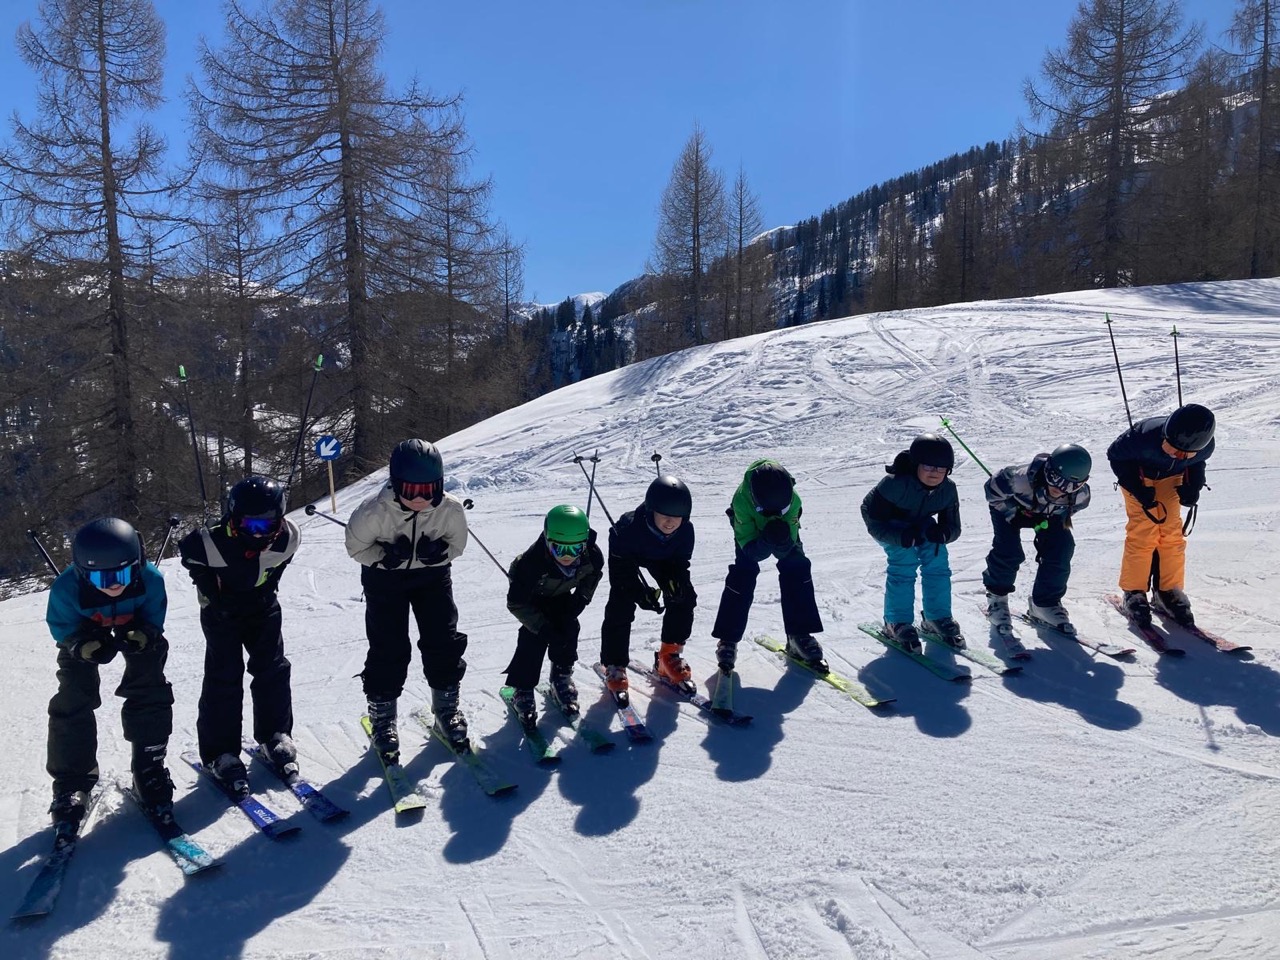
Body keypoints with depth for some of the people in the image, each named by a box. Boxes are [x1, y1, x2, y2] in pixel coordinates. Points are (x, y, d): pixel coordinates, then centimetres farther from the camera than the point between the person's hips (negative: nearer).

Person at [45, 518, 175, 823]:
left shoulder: (150, 579, -36)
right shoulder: (66, 589, -37)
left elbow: (153, 619, -19)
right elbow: (63, 629, -21)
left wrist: (143, 636, -40)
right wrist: (85, 647, -41)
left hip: (135, 628, 1)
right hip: (84, 633, 0)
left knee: (150, 694, -5)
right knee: (73, 701, -6)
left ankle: (149, 770, 10)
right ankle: (71, 781, 10)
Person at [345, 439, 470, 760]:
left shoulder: (451, 509, -24)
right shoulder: (374, 512, -29)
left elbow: (457, 544, -8)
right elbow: (356, 546, -13)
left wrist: (439, 552, -30)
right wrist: (385, 555, -32)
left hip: (433, 575, 2)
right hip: (384, 579, -2)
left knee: (443, 640, 1)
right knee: (388, 648, -2)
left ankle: (446, 705, 22)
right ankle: (382, 715, 17)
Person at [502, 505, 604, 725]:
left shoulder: (592, 556, -32)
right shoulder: (532, 562, -45)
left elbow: (593, 574, -5)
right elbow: (515, 603, -34)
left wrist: (581, 598, -17)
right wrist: (543, 628, -37)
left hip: (559, 594, 4)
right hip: (530, 594, -4)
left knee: (568, 628, -9)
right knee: (533, 636, -17)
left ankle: (561, 677, 16)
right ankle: (522, 690, -2)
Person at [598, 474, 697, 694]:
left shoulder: (686, 530, -30)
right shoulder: (630, 528, -42)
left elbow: (680, 561, -13)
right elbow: (621, 570, -30)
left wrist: (676, 579, -33)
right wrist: (640, 593, -39)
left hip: (662, 557, 4)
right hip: (626, 556, -4)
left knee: (684, 597, -8)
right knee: (621, 606, -17)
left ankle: (670, 654, 10)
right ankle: (614, 666, -2)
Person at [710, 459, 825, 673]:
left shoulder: (792, 499, -36)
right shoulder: (742, 500, -41)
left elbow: (786, 551, -31)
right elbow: (751, 550, -35)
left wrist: (783, 541, -54)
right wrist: (767, 541, -55)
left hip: (784, 533, 2)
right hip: (751, 532, -2)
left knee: (797, 570, -14)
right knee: (742, 577, -17)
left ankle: (799, 636, -3)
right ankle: (728, 639, -5)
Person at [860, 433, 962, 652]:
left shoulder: (948, 489, -20)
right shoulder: (895, 484, -37)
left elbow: (953, 527, -11)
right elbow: (873, 520, -32)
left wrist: (942, 533, -36)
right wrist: (901, 536, -45)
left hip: (921, 523, 5)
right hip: (891, 524, -5)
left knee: (937, 559, -13)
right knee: (904, 561, -24)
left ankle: (938, 618, 6)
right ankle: (897, 623, -12)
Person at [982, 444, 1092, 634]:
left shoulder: (1080, 495, -29)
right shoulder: (1021, 479, -44)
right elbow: (992, 489, -25)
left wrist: (1047, 521, -9)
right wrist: (1014, 515, -23)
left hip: (1046, 514, 4)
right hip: (1010, 507, -4)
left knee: (1062, 547, -13)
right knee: (1008, 550, -21)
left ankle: (1044, 603, 5)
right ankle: (996, 596, 5)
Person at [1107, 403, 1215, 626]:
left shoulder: (1205, 447, -27)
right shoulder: (1145, 436, -41)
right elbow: (1115, 454, -21)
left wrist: (1193, 487, -16)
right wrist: (1138, 489, -25)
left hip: (1170, 477, 4)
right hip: (1138, 474, -4)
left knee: (1172, 531, -4)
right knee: (1143, 531, -13)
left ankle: (1168, 591, 8)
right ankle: (1133, 591, -2)